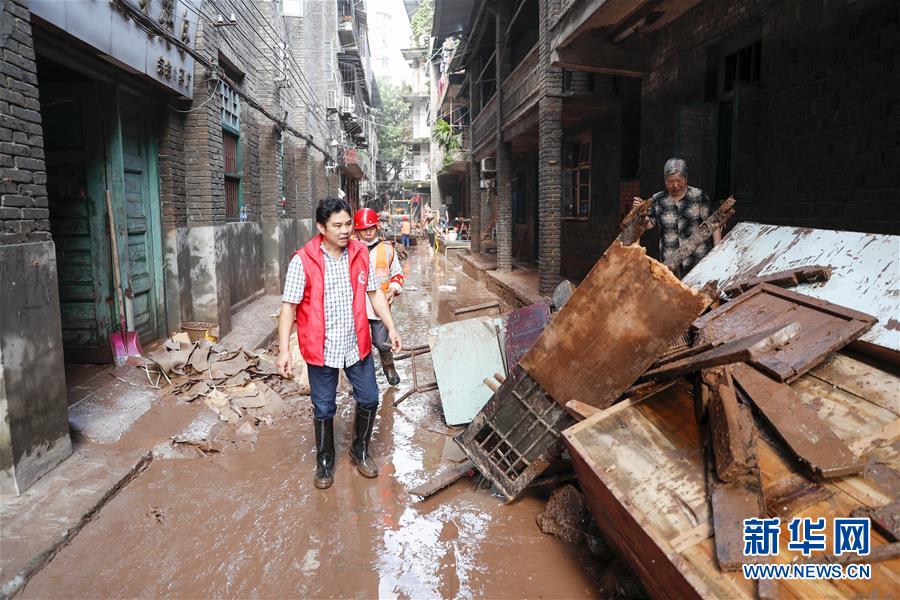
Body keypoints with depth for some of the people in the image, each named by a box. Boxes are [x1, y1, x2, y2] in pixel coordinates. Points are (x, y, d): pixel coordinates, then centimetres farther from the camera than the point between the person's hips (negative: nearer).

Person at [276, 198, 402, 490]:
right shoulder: (303, 260, -14)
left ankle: (360, 450, 37)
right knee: (324, 409, 11)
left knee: (369, 400, 12)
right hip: (322, 348, -3)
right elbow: (289, 306, -12)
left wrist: (391, 328, 7)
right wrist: (284, 349, -16)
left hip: (357, 344, 4)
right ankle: (325, 462, 33)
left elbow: (375, 293, 9)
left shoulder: (360, 253, -1)